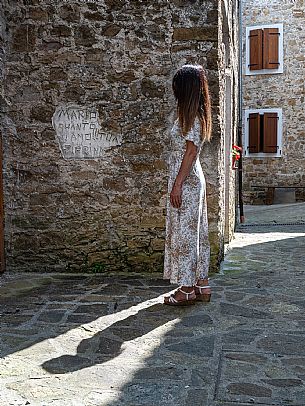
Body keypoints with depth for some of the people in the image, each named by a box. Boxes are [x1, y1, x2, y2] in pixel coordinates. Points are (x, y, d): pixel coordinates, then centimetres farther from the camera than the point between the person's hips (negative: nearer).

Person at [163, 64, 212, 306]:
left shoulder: (190, 115, -15)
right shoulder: (198, 114, 13)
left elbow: (191, 152, -19)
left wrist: (177, 185, -19)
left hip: (185, 181, -10)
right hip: (194, 179, 10)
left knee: (183, 233, -3)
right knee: (196, 232, 12)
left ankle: (187, 290, 6)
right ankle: (202, 286, 20)